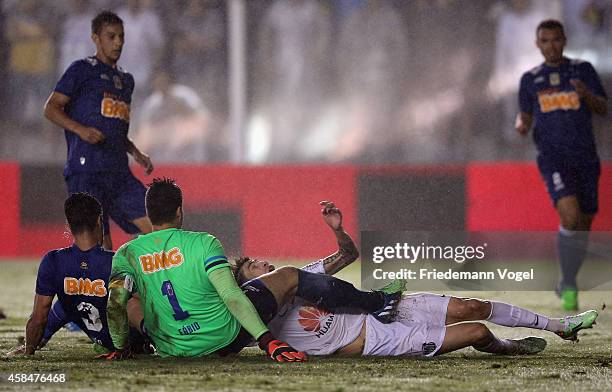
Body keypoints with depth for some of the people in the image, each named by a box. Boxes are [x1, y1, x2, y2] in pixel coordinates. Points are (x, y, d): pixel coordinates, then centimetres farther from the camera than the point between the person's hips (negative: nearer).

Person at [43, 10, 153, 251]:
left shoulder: (125, 80, 23)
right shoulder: (82, 70, 2)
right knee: (101, 244, -11)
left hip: (119, 171, 7)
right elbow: (51, 109, -3)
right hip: (86, 168, -7)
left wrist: (136, 154, 17)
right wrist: (81, 129, -18)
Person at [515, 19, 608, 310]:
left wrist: (586, 93, -20)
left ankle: (567, 284, 28)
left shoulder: (583, 70, 7)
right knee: (570, 215, -23)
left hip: (585, 157, 2)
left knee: (583, 225, 6)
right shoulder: (530, 79, 10)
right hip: (552, 157, -2)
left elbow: (603, 109, 1)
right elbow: (526, 115, 19)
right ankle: (569, 286, -11)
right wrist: (521, 125, -5)